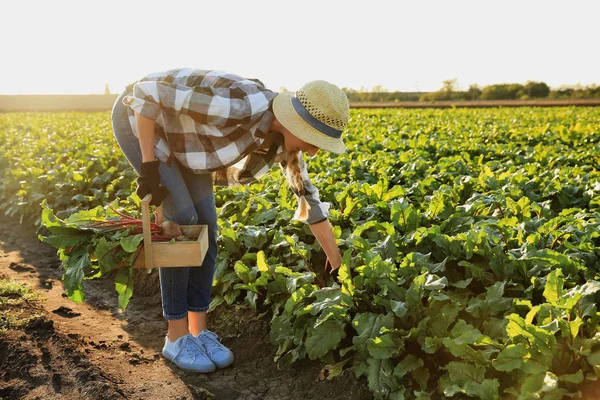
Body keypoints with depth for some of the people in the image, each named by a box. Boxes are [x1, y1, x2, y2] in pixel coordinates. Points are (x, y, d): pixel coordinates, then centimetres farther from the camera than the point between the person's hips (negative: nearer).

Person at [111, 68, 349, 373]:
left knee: (204, 223, -2)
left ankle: (198, 330, 9)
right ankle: (176, 337, -2)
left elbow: (310, 199, -1)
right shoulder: (240, 107, -39)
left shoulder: (284, 139, -13)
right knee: (182, 220, -15)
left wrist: (338, 266, 4)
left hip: (180, 134, 7)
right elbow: (149, 89, -33)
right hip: (140, 117, -7)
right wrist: (148, 163, -29)